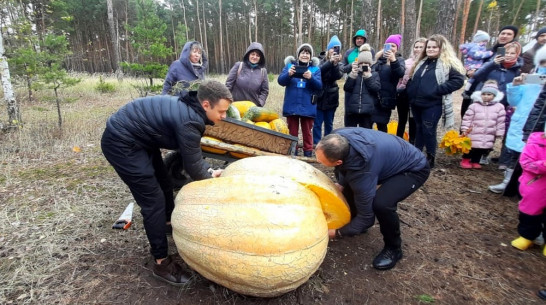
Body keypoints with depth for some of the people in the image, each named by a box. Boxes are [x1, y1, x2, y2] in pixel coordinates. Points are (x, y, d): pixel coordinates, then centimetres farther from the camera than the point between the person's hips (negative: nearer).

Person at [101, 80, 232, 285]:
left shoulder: (189, 107, -1)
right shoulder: (189, 122, -30)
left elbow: (191, 154, 9)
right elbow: (193, 168, -19)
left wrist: (208, 169, -2)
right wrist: (211, 176, -1)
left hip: (139, 138, 10)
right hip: (121, 143, -10)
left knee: (163, 183, 22)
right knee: (153, 200, -8)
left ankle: (168, 223, 49)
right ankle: (161, 263, 5)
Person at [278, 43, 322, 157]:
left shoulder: (315, 68, 4)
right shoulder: (290, 65, 5)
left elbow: (319, 86, -8)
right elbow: (281, 81, -7)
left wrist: (311, 78, -27)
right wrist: (288, 74, -28)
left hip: (307, 107, 0)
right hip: (291, 106, 0)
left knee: (307, 132, 9)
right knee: (292, 132, 10)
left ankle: (308, 153, 20)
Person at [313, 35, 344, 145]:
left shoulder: (338, 63, 6)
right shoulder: (322, 61, 2)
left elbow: (337, 76, -13)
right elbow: (319, 71, -20)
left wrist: (335, 64, -28)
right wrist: (330, 61, -33)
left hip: (331, 97, 2)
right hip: (319, 96, -2)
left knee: (329, 123, 10)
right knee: (317, 123, -4)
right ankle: (316, 144, 3)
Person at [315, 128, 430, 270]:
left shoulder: (362, 170, -41)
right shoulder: (337, 138, -23)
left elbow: (366, 216, -28)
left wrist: (335, 233, -20)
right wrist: (340, 185, -12)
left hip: (414, 168, -8)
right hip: (391, 155, 8)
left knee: (380, 203, -31)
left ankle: (393, 248, -2)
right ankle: (358, 223, 25)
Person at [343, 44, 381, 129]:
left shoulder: (374, 74, 6)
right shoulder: (353, 73, 8)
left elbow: (376, 89, -9)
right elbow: (346, 88, -5)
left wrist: (368, 75, -10)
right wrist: (353, 74, -12)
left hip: (367, 111, -1)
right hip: (352, 110, 1)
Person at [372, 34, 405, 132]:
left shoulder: (399, 60, 4)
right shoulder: (379, 58, 10)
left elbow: (400, 74, -17)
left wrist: (393, 60, -32)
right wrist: (375, 59, -11)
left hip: (386, 98, -2)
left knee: (382, 124, 4)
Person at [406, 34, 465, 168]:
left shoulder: (447, 63, -5)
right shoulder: (421, 62, 16)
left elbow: (459, 80, -12)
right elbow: (412, 79, 25)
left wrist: (438, 89, -18)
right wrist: (410, 90, 9)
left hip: (432, 105, -6)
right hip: (416, 103, 6)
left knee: (428, 132, -2)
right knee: (419, 130, 14)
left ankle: (430, 159, 13)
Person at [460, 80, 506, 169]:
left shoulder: (499, 107, -1)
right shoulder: (474, 106, -6)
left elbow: (501, 122, 3)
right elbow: (467, 118, -5)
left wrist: (499, 133, 3)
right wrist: (464, 129, -9)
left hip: (489, 136, 3)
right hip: (474, 134, -2)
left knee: (482, 149, 10)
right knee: (471, 147, 4)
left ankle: (475, 162, 25)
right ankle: (465, 160, 21)